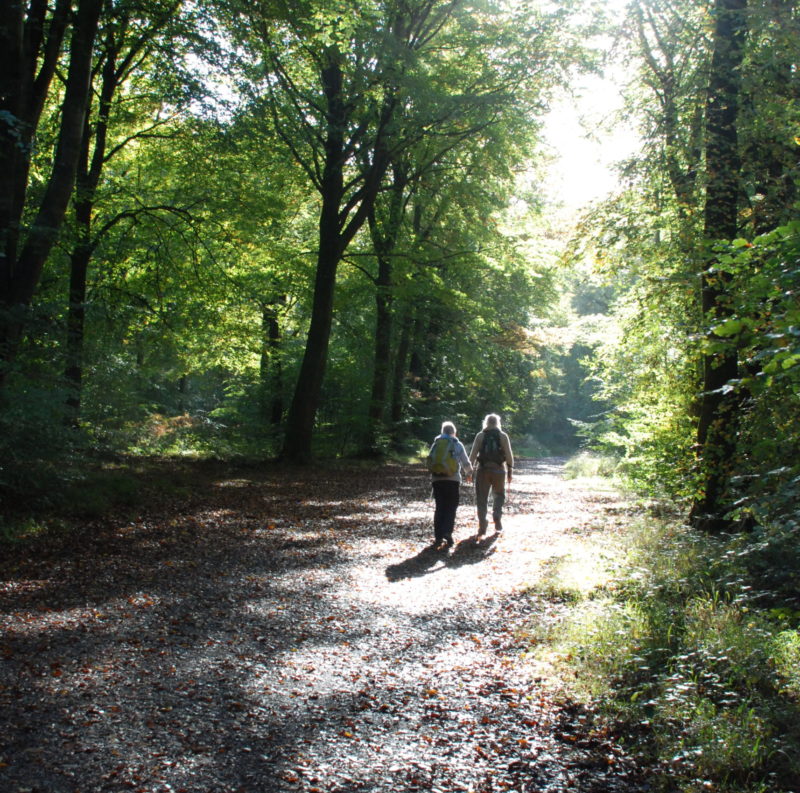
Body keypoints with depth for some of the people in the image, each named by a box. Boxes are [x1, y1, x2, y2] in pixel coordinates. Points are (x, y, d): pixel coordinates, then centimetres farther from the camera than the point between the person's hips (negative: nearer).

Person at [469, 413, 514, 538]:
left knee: (482, 498, 5)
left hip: (482, 469, 0)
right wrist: (510, 471, 5)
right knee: (499, 495, 20)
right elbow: (509, 455, -2)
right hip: (498, 470, 0)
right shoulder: (503, 436, 2)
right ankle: (497, 516, 2)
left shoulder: (480, 436, 2)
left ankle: (482, 526, -1)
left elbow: (473, 454, -3)